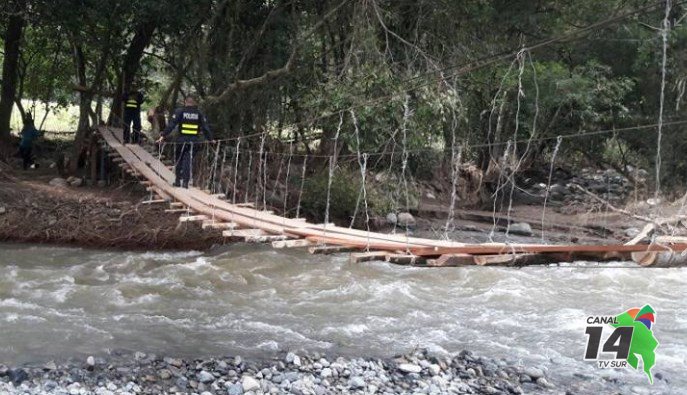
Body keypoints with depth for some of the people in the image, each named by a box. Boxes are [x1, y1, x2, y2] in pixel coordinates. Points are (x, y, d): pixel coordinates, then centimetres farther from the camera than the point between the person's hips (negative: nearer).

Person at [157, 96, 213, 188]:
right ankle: (185, 182, 0)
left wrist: (163, 135, -8)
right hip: (193, 141, 1)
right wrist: (209, 138, 18)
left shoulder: (180, 112, 0)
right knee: (188, 161, 4)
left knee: (179, 160, 12)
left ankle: (178, 180, 16)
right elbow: (205, 127, 8)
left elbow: (171, 125, -7)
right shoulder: (199, 113, 6)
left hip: (182, 140, -1)